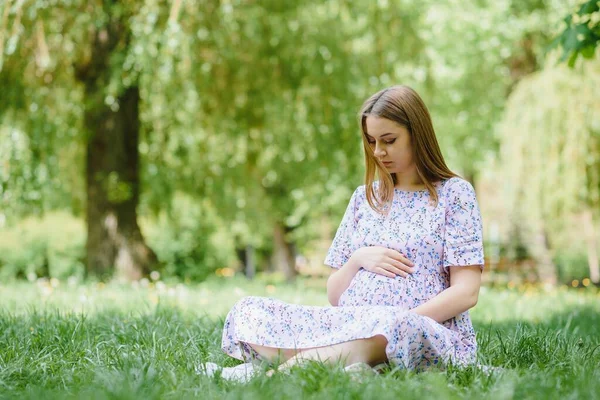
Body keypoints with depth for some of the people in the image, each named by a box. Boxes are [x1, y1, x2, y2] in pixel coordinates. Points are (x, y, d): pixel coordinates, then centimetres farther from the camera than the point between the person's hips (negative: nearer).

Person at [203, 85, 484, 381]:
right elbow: (335, 295, 19)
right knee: (248, 312, -15)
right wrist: (358, 260, -3)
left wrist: (394, 324, -17)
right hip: (352, 325, 5)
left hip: (429, 333, -5)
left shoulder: (454, 193, 6)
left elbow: (466, 292, -4)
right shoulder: (365, 197, 19)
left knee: (391, 325, -42)